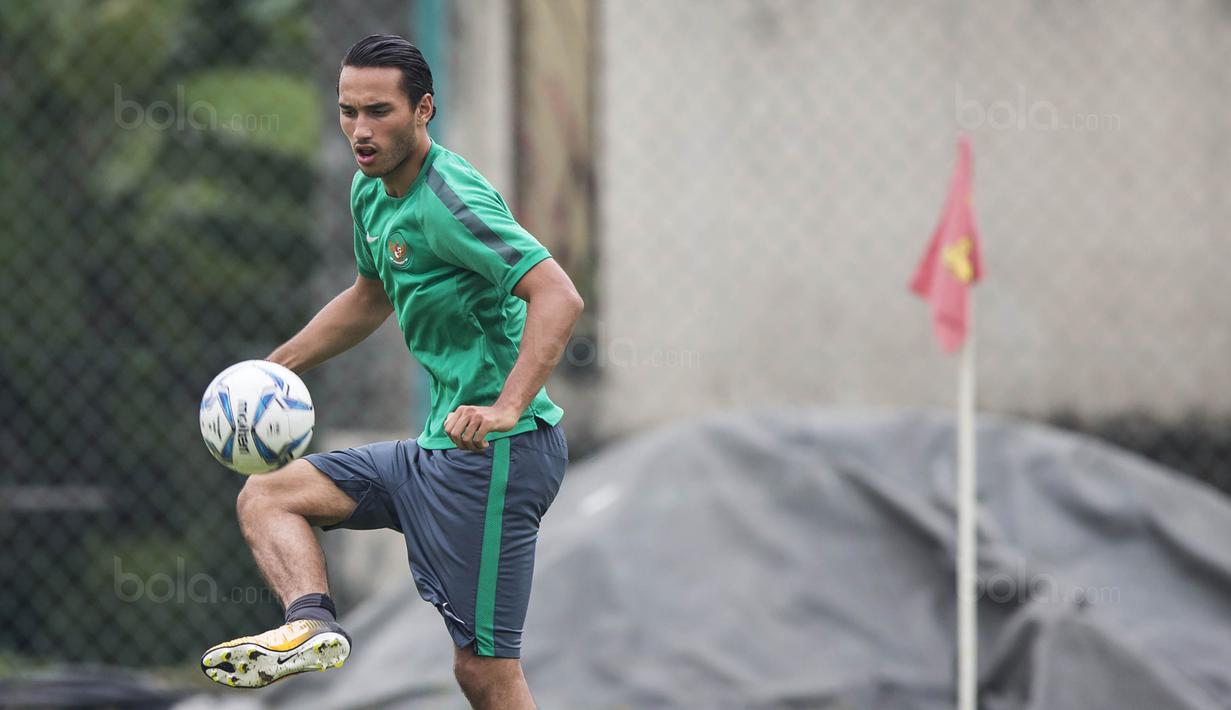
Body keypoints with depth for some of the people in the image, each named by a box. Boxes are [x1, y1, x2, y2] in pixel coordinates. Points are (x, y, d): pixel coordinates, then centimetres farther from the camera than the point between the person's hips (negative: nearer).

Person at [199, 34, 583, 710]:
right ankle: (311, 622, -14)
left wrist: (506, 408, -38)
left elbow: (558, 297, -28)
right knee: (266, 495, 9)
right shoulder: (372, 191, 11)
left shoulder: (447, 200, -18)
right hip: (438, 451, 10)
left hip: (496, 453, -10)